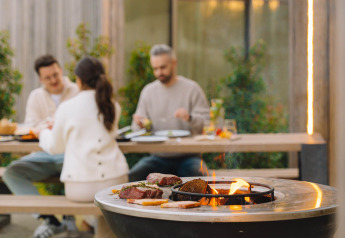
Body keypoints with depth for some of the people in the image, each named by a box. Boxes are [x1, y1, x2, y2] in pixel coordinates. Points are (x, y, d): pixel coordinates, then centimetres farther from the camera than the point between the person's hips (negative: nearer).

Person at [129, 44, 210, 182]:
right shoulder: (148, 91, 12)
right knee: (133, 176, -25)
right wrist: (140, 125, -10)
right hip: (158, 157, 2)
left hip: (187, 156, -2)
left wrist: (190, 118, -23)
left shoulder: (191, 88, 2)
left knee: (199, 175, -33)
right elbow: (137, 127, 14)